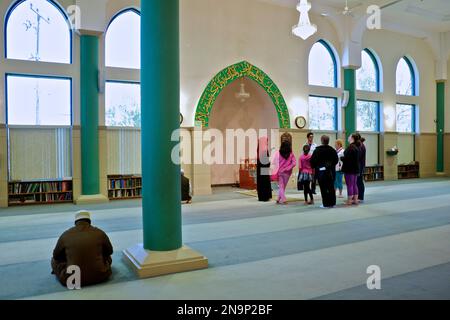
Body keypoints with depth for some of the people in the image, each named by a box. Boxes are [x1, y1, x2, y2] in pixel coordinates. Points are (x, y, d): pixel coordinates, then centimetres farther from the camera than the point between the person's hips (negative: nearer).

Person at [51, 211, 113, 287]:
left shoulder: (65, 235, 0)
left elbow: (56, 255, 15)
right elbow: (109, 251, 14)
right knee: (107, 257, 30)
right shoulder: (99, 233, 0)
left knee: (54, 260, 24)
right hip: (99, 276, 1)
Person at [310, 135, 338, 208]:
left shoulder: (317, 150, -10)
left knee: (323, 188, 0)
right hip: (331, 172, 4)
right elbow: (336, 160, 9)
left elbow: (313, 161, -9)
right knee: (331, 187, 11)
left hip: (321, 171, -4)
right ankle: (332, 203, 16)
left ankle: (326, 204, 0)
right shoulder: (332, 150, 3)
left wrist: (314, 167, 9)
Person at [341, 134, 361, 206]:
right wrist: (343, 158, 13)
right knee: (354, 184, 14)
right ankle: (355, 199, 19)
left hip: (349, 169, -9)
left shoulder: (350, 147, -18)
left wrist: (340, 158, -5)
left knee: (349, 185, -4)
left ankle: (349, 200, 0)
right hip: (355, 168, 9)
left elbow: (347, 158, -24)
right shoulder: (357, 147, 12)